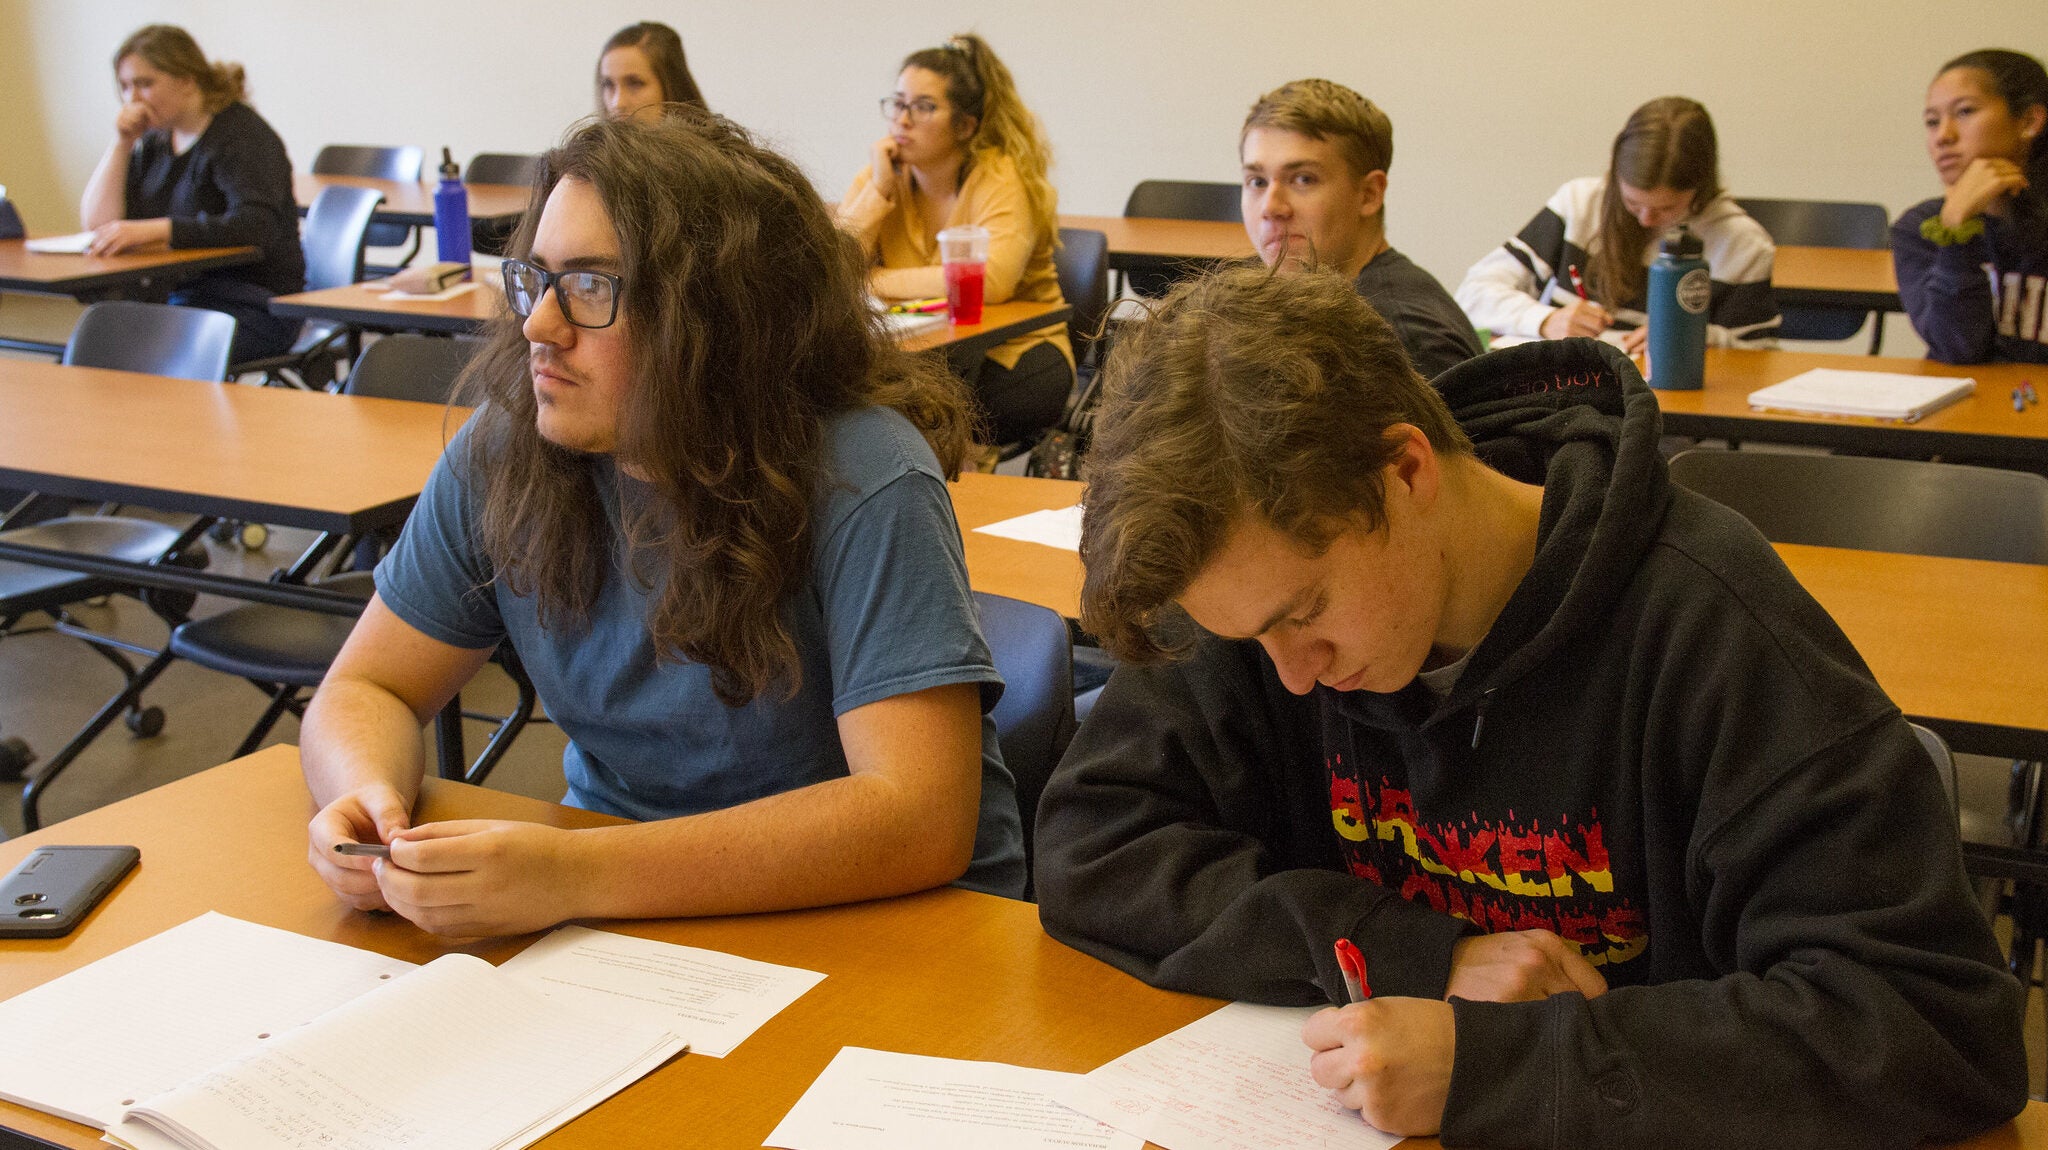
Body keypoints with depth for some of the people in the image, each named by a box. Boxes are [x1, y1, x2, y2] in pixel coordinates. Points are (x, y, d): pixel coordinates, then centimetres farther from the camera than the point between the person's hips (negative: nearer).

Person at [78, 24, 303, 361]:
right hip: (176, 298, 7)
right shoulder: (154, 141, 15)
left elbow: (257, 226, -25)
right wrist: (122, 143, 1)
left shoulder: (243, 135, -8)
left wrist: (151, 230, -30)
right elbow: (97, 223, 12)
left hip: (253, 306, -7)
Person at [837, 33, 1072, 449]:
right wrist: (879, 190, -14)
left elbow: (991, 282, -28)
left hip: (1018, 357, -5)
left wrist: (878, 282, -20)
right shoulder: (882, 174, 3)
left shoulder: (1003, 177, -12)